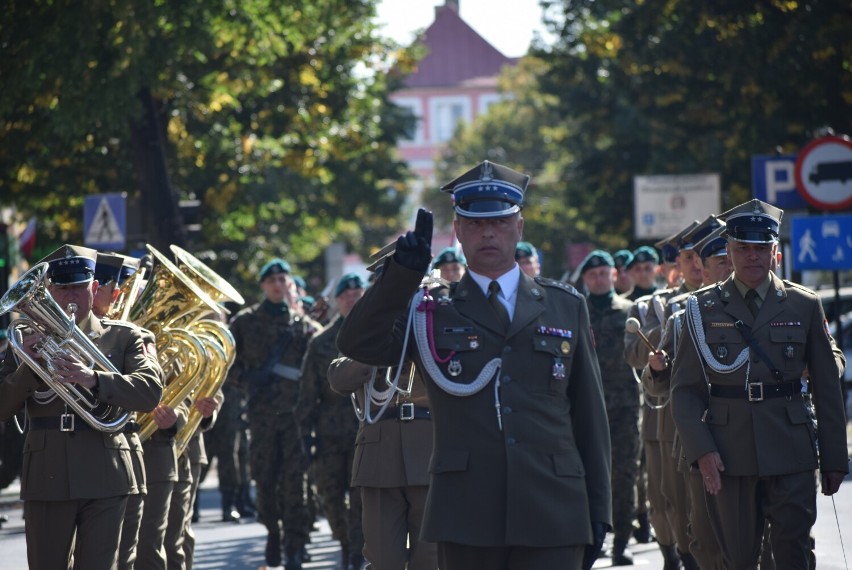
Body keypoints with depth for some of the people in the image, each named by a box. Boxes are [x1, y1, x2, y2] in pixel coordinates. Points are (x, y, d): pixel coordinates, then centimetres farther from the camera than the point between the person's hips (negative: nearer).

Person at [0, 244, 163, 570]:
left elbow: (151, 390, -10)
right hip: (47, 480, 1)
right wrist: (28, 367, -14)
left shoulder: (124, 338, 6)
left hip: (104, 480, -1)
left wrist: (93, 380, -25)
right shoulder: (29, 341, 11)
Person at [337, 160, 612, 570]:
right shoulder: (431, 310, 10)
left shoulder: (565, 306, 12)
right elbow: (357, 345, -7)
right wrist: (402, 273, -16)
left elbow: (589, 414, 11)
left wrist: (599, 508, 6)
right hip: (466, 518, 0)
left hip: (552, 518, 0)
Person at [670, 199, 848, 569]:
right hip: (728, 456, 0)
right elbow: (685, 389, 3)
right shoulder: (703, 308, 5)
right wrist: (701, 451, -10)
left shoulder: (804, 305, 7)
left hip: (791, 453, 0)